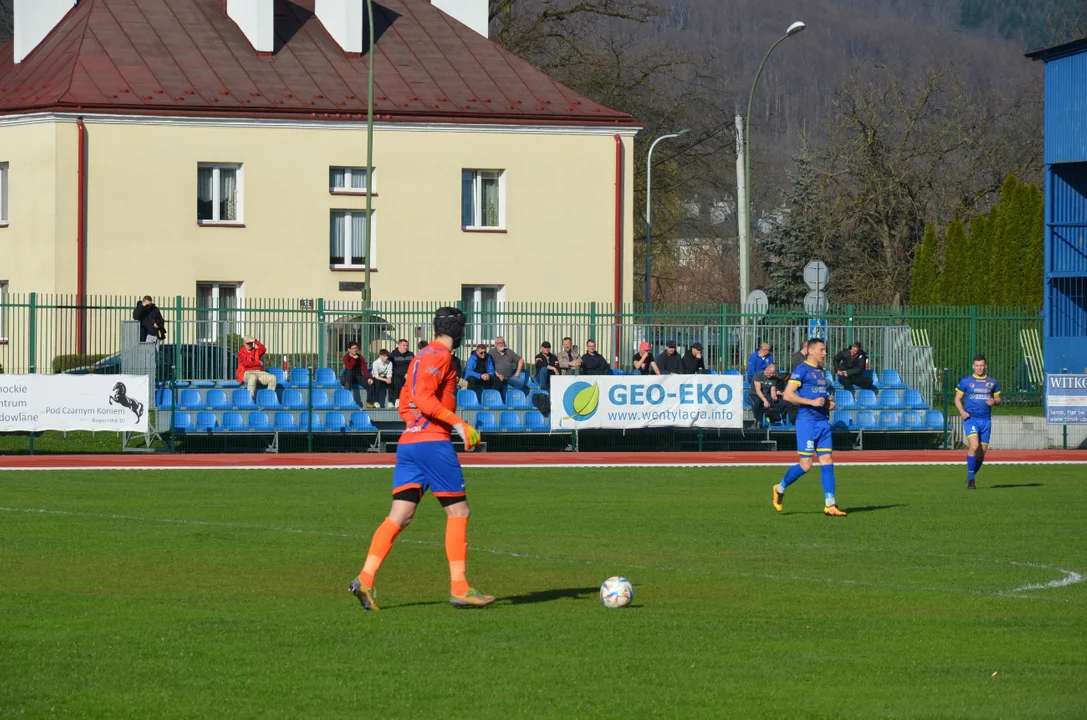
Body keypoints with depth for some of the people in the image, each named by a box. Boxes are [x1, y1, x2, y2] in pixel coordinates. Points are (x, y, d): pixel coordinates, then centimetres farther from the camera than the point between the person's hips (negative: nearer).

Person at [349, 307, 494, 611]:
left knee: (400, 516, 2)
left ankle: (365, 579, -12)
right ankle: (459, 589, -1)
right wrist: (460, 424, -19)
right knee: (458, 512, 0)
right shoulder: (439, 356, -7)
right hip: (433, 441, -9)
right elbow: (423, 398, -19)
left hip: (408, 442, 9)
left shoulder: (420, 357, 21)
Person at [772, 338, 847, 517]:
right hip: (807, 420, -7)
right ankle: (780, 488, 17)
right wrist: (812, 402, -20)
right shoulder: (802, 370, -8)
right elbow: (788, 395, -15)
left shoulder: (822, 372, 17)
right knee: (805, 465, -6)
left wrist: (829, 403, 10)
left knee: (827, 461, 0)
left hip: (823, 420, 7)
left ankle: (830, 504, -2)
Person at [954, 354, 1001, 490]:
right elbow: (957, 399, 7)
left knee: (982, 450, 3)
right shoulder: (966, 381, 3)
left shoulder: (992, 382, 11)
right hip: (971, 418, -3)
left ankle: (971, 476, 22)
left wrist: (994, 401, -6)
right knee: (974, 447, -20)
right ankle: (971, 479, -12)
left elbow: (998, 399, 18)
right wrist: (962, 411, -11)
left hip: (986, 419, 4)